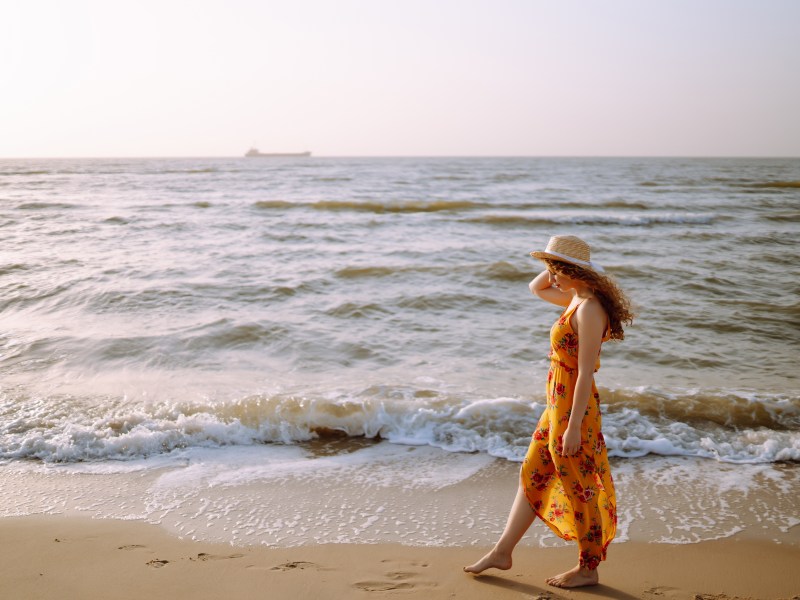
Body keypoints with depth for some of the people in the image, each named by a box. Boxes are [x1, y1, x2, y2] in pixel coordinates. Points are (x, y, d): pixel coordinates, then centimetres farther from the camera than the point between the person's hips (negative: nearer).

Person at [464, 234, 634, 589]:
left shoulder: (589, 310, -21)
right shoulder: (576, 299, 7)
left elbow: (585, 373, -23)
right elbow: (536, 288, 26)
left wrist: (573, 426, -22)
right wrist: (557, 264, 9)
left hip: (574, 409, -10)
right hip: (557, 406, 10)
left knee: (580, 489, 5)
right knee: (533, 477, 17)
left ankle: (588, 569, 22)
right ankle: (502, 552, 29)